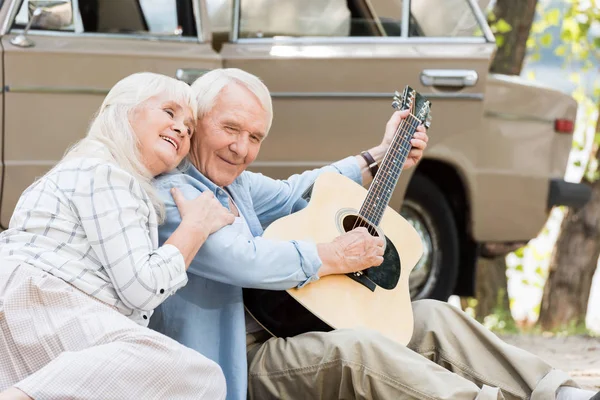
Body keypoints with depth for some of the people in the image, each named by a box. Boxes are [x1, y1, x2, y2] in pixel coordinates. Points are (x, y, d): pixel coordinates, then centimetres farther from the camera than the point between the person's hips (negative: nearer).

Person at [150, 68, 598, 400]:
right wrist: (334, 257, -15)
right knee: (354, 351, -37)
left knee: (434, 318, 4)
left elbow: (293, 195, 33)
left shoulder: (234, 183, 17)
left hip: (284, 329, 11)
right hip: (239, 363, -10)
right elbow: (242, 260, -27)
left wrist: (381, 156, 34)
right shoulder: (172, 193, -15)